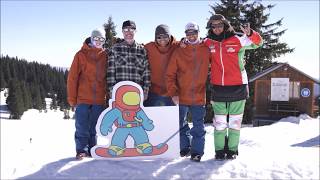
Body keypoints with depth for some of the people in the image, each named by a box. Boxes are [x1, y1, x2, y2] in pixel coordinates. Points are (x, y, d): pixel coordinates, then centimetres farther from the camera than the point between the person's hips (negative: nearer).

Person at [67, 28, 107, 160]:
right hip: (83, 98, -2)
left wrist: (107, 95, 6)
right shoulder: (81, 55, 0)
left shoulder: (105, 55, 9)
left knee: (94, 127, 9)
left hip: (99, 99, 2)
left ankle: (92, 149, 20)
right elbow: (72, 77, -1)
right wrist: (72, 98, -4)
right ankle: (82, 150, 11)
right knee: (82, 127, 0)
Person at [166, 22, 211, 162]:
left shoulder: (206, 51, 1)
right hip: (181, 97, 1)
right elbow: (170, 75, -1)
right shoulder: (178, 52, -1)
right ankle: (185, 147, 29)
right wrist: (173, 93, -9)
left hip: (199, 97, -1)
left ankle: (197, 151, 15)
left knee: (198, 127, 4)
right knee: (181, 124, 13)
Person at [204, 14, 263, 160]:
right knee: (219, 122, 6)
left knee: (235, 121, 8)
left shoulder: (237, 40, -2)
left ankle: (233, 149, 20)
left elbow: (257, 42, -2)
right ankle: (220, 150, 17)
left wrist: (250, 34, -23)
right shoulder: (208, 43, 5)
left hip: (237, 87, -1)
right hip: (218, 88, 2)